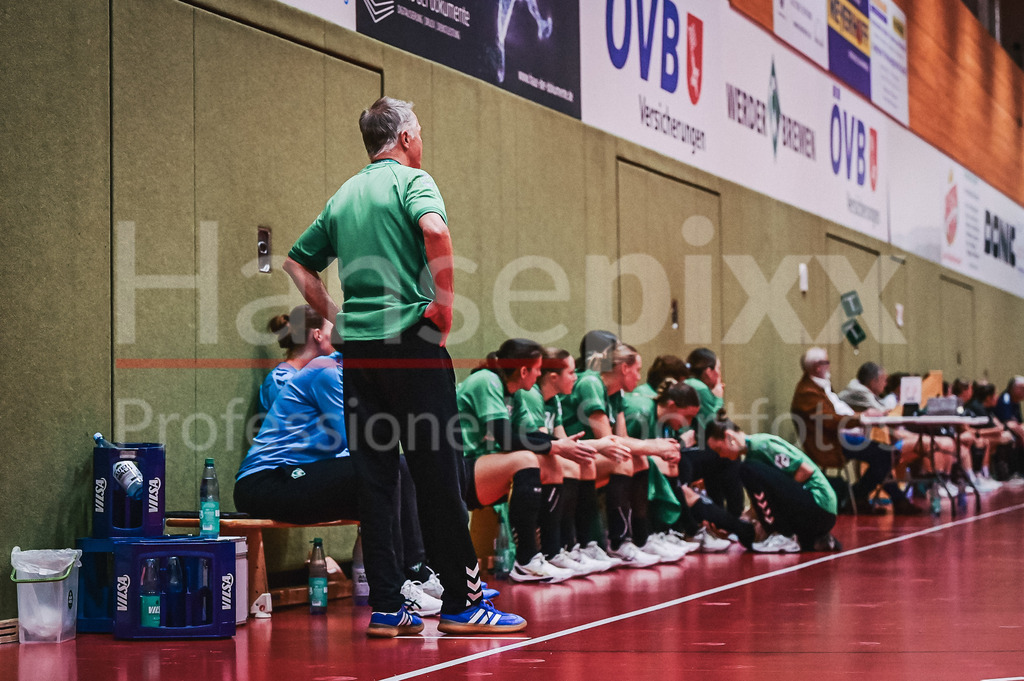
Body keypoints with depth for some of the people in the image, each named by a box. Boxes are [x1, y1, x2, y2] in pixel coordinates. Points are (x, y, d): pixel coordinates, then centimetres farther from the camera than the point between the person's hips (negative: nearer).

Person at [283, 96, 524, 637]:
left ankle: (385, 607, 5)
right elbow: (434, 230, -23)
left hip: (357, 345, 6)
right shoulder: (411, 179, -2)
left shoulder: (343, 197, 18)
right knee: (438, 474, -3)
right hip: (410, 338, -6)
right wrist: (445, 303, -14)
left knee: (374, 476, 5)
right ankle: (462, 603, 0)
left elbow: (298, 263, 23)